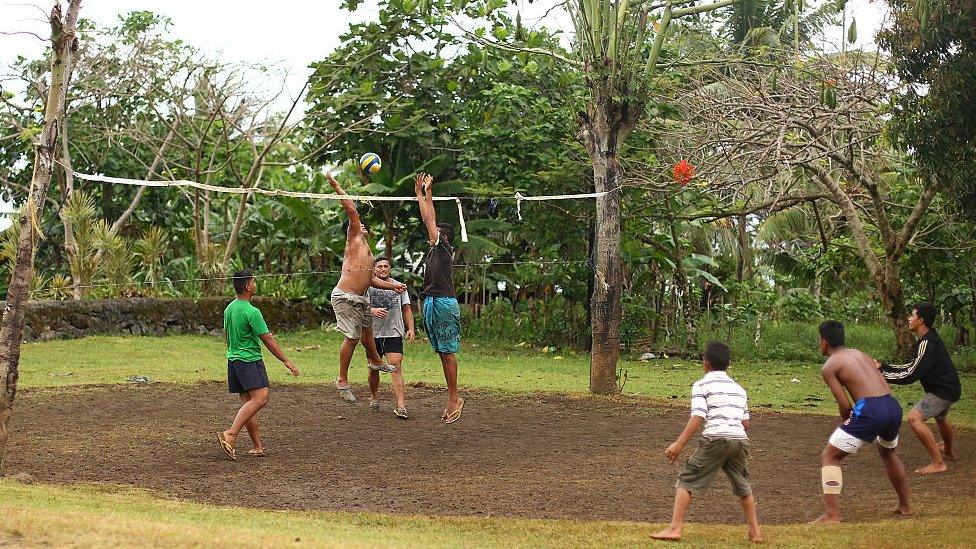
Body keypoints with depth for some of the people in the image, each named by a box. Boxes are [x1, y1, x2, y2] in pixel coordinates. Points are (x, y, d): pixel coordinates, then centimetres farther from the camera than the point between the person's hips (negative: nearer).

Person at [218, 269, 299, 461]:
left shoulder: (229, 308, 10)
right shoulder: (252, 312, -15)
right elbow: (268, 340, -13)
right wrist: (286, 361, -6)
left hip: (233, 359, 9)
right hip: (250, 360, -9)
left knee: (247, 401, 7)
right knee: (260, 398, -16)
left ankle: (258, 446, 7)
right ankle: (231, 434, -28)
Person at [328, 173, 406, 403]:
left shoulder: (366, 250, 22)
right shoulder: (354, 240, -3)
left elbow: (370, 279, 25)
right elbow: (351, 209, -14)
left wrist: (392, 286, 19)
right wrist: (336, 187, -15)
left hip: (360, 298, 10)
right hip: (345, 297, -10)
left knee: (367, 330, 28)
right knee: (352, 338, -8)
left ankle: (375, 361, 53)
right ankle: (342, 380, 1)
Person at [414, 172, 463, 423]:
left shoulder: (444, 248, -3)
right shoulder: (434, 250, 18)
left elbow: (428, 219, -3)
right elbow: (430, 220, 24)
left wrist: (424, 192, 4)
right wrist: (425, 193, 25)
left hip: (444, 303, -9)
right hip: (430, 304, 9)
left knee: (448, 351, -8)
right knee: (443, 352, 7)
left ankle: (454, 397, -6)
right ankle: (452, 399, 9)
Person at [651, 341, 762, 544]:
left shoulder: (702, 385, 5)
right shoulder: (739, 388, 23)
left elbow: (698, 418, -8)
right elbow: (746, 423, 19)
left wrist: (679, 444, -10)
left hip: (715, 438, -5)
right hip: (741, 439, 6)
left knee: (686, 480, 1)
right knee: (743, 486, 22)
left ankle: (675, 528, -7)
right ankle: (755, 532, 24)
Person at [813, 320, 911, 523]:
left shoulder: (829, 367, 4)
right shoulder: (859, 354, 24)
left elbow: (844, 405, -2)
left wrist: (847, 423, 18)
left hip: (869, 409, -7)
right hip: (893, 406, 7)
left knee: (829, 457, 4)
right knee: (887, 452, 36)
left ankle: (832, 514, -8)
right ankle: (905, 506, 43)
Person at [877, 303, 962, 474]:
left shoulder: (927, 344, -25)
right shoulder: (931, 339, 8)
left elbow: (910, 375, -28)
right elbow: (913, 367, 15)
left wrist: (881, 374, -22)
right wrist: (884, 367, 10)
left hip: (943, 391, -11)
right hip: (948, 388, 11)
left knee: (914, 418, -22)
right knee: (940, 417, 36)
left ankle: (938, 463, -22)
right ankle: (948, 452, 63)